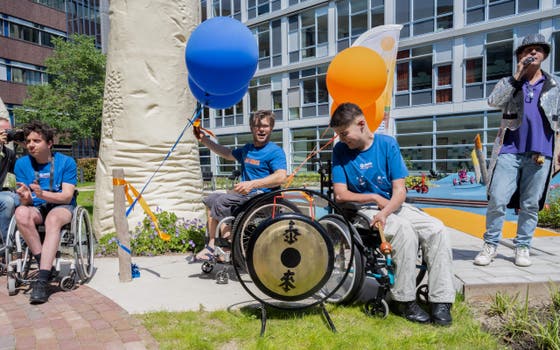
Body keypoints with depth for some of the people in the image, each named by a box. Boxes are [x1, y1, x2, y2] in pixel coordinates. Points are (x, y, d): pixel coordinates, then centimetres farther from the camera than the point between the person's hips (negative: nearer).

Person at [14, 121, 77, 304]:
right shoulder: (22, 163, 2)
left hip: (62, 207, -3)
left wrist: (42, 194, -29)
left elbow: (67, 196, -12)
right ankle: (45, 265, -26)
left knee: (53, 219, -37)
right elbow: (26, 202, -1)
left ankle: (42, 280, -40)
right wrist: (25, 197, -26)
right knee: (21, 212, -32)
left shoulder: (66, 162, -6)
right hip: (36, 208, 3)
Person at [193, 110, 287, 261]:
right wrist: (204, 140, 25)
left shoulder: (275, 151, -11)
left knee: (221, 201, -23)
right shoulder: (247, 149, 15)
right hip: (246, 194, 10)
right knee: (211, 199, 12)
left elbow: (281, 177, -24)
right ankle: (212, 243, 4)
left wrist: (252, 184, -32)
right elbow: (228, 154, 30)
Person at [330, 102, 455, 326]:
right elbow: (340, 195, -7)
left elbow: (399, 191, -8)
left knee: (436, 229, -20)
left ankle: (441, 302, -15)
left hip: (393, 206, 3)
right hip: (362, 210, -3)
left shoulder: (387, 144, -3)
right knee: (404, 230, -31)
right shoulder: (340, 150, -4)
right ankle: (405, 301, -17)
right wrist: (375, 198, -12)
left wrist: (385, 212, -26)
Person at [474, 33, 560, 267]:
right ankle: (490, 245, 5)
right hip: (510, 151, -1)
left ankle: (523, 247, 15)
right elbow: (493, 101, -9)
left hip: (540, 154, 1)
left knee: (531, 204, 4)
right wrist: (517, 76, -9)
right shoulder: (508, 83, 13)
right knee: (497, 200, -7)